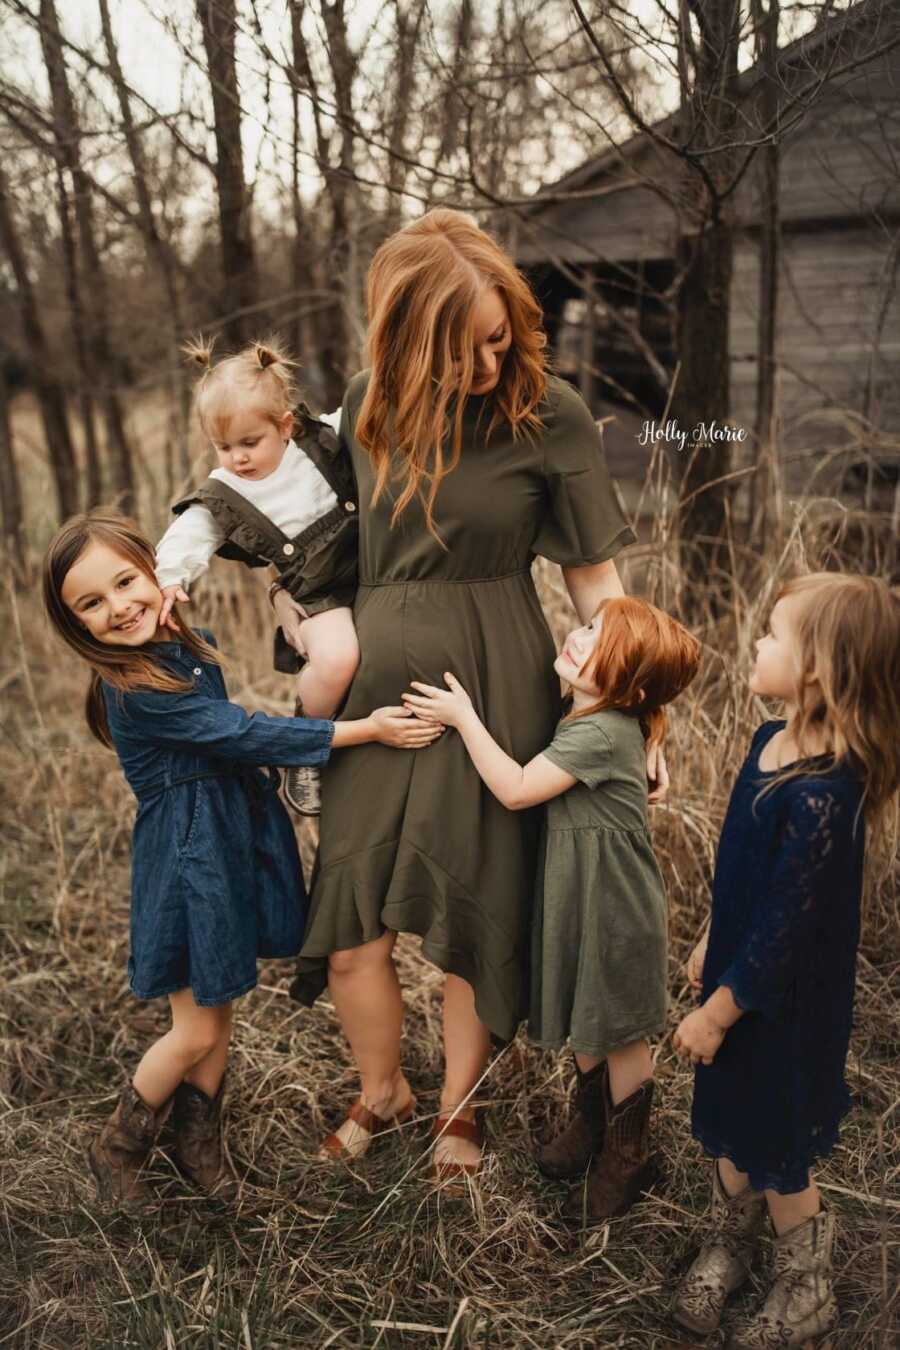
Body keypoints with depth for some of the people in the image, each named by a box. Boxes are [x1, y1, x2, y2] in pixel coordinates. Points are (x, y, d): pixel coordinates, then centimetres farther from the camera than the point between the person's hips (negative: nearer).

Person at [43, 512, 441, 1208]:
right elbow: (246, 734, -23)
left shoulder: (189, 647, 3)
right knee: (195, 1033, 4)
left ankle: (199, 1141, 40)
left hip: (237, 838, 8)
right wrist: (366, 729, -20)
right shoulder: (133, 690, -23)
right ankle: (116, 1150, 29)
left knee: (218, 1012, 19)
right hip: (188, 857, -7)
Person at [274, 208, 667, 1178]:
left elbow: (593, 575, -5)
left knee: (475, 914, 10)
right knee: (348, 928, 7)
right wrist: (294, 600, 5)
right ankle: (381, 1089, 36)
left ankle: (458, 1104, 37)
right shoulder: (367, 403, 2)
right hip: (377, 681, 4)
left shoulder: (549, 413, -8)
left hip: (495, 688, -3)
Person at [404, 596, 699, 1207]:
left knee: (618, 1032, 9)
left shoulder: (602, 732, -27)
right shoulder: (586, 716, 2)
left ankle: (629, 1155, 28)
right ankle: (593, 1122, 43)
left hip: (613, 906, -9)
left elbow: (515, 789, -25)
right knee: (584, 1022, 22)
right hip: (577, 895, 9)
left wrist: (464, 717, -20)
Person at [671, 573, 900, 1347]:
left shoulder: (821, 798, -34)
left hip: (784, 1006, -8)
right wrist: (711, 945, 19)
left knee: (775, 1152, 14)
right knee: (729, 1124, 25)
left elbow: (785, 932, -26)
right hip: (741, 973, 8)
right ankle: (729, 1246, 51)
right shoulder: (773, 743, -5)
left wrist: (718, 1011, -16)